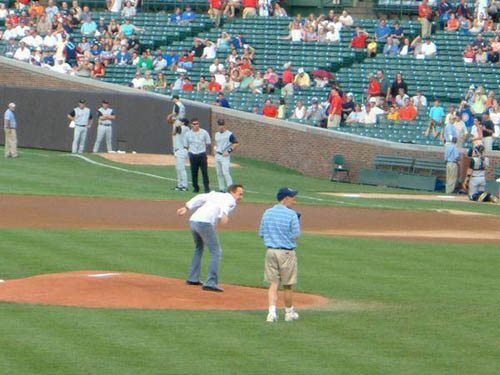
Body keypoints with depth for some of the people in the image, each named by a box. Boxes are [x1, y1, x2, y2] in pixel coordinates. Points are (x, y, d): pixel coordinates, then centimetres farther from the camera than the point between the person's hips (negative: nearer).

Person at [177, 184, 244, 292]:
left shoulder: (215, 194, 28)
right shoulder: (230, 199, 6)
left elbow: (200, 198, 17)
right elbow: (225, 205, -17)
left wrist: (187, 208, 11)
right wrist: (224, 215, -37)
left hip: (193, 221, 8)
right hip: (205, 223, -8)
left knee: (198, 249, 29)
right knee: (216, 252, -4)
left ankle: (193, 278, 32)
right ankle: (210, 283, -14)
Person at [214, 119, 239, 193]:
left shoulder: (229, 134, -9)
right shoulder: (217, 134, 14)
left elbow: (236, 144, -11)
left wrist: (229, 151, -15)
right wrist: (214, 148, 12)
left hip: (225, 156, -7)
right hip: (217, 156, 7)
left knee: (225, 172, -17)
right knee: (219, 173, 7)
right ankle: (222, 188, 14)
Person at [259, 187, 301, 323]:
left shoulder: (267, 213, 5)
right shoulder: (291, 215, -11)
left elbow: (262, 234, 9)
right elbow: (296, 235, -10)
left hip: (271, 251, 4)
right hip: (287, 253, -4)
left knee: (273, 283, 6)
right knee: (287, 285, 9)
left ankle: (272, 311, -10)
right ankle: (289, 312, 20)